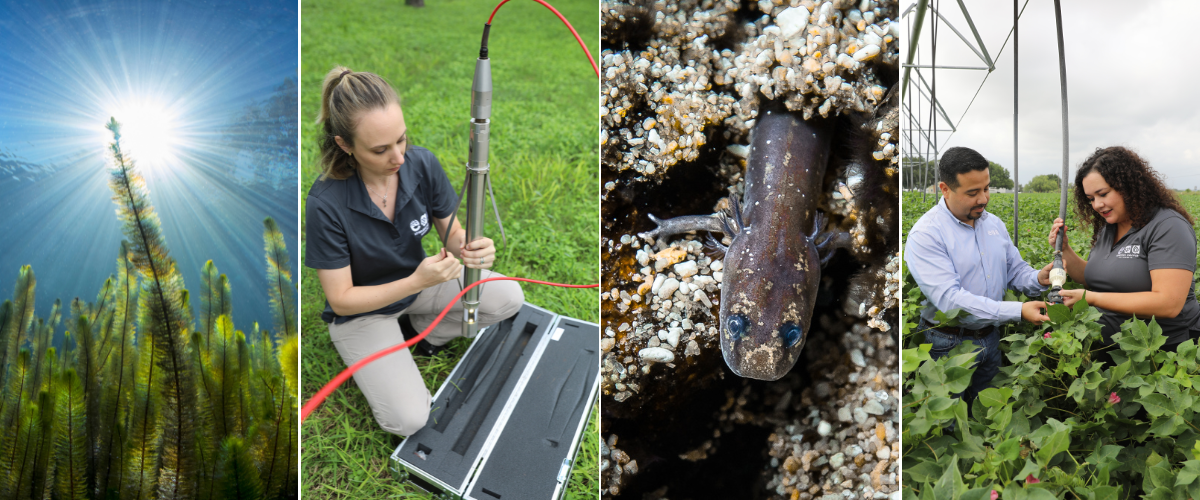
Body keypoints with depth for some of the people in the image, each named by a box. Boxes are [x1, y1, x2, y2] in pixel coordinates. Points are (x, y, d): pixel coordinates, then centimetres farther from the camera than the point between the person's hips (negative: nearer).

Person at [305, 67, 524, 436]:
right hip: (361, 308, -4)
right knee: (408, 419, -19)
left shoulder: (422, 163, -20)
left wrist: (472, 248, -31)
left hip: (418, 278, 5)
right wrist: (416, 282, -37)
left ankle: (417, 329, 6)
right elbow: (340, 299, -23)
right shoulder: (326, 203, -31)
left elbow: (452, 232, -5)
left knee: (509, 297, -14)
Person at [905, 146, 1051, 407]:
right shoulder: (925, 234, -19)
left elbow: (1015, 269, 15)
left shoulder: (994, 223, 7)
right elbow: (949, 298, -27)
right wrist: (1017, 311, -30)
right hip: (949, 344, -6)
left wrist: (1038, 279, -10)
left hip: (991, 337, 6)